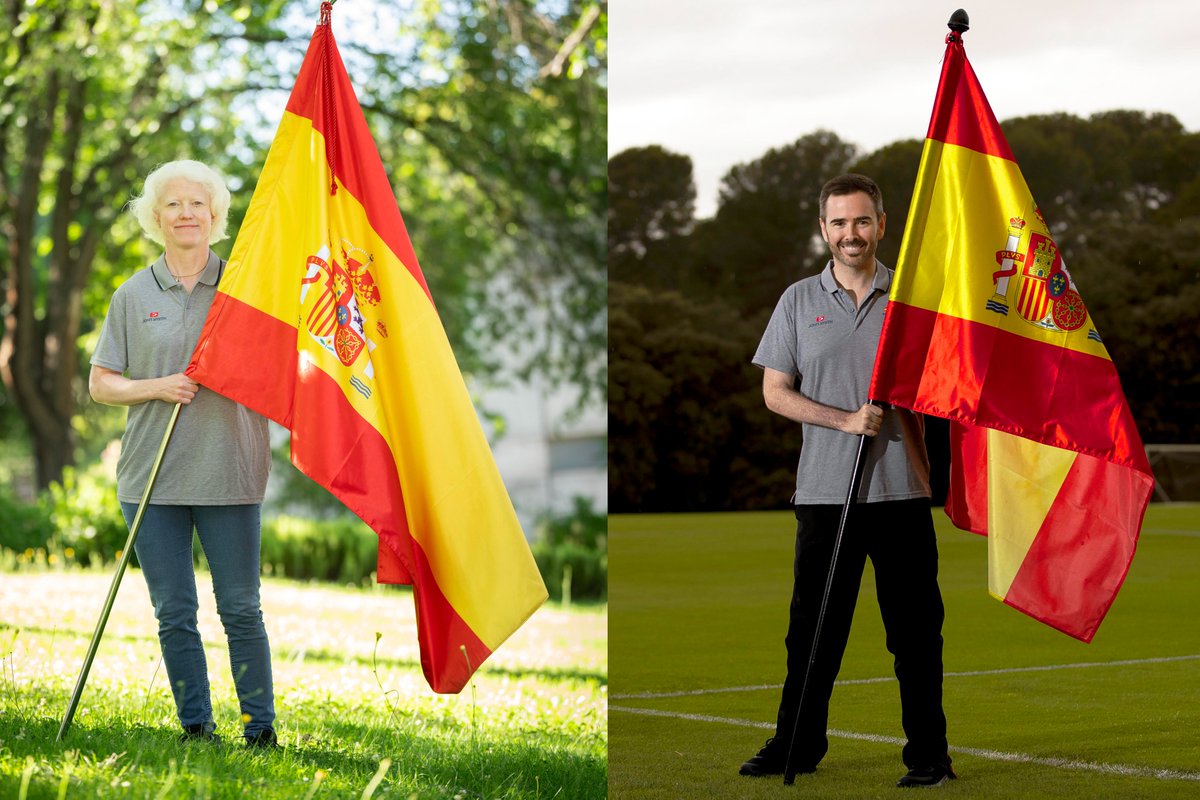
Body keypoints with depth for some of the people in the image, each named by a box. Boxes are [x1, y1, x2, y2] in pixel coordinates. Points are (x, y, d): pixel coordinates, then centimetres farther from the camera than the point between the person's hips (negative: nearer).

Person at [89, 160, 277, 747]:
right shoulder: (133, 296, 9)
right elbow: (100, 384, 9)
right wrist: (156, 388, -8)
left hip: (229, 472, -2)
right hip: (152, 476, 2)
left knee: (240, 609, -2)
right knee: (173, 613, 4)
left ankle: (261, 727, 5)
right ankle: (196, 726, 14)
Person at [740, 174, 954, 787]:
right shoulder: (799, 301, 9)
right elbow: (775, 391, 4)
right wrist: (846, 420, -9)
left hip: (902, 489, -1)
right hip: (825, 489, 1)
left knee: (915, 627, 0)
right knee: (813, 624, 5)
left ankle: (929, 753, 7)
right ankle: (798, 744, 16)